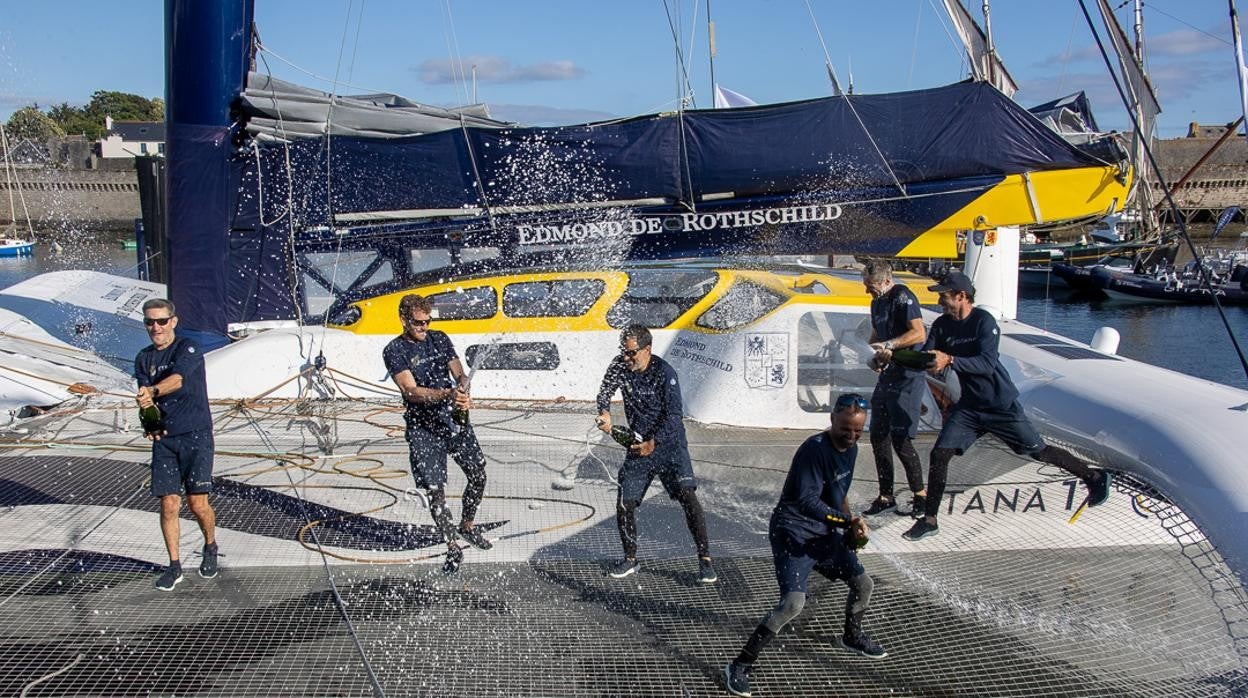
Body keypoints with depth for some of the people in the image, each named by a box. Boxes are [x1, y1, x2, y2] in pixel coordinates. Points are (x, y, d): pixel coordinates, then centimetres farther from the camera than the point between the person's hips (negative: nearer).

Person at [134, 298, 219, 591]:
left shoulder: (188, 349, -7)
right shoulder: (144, 358, 11)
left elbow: (177, 379, -26)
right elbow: (145, 399, 4)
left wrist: (153, 391, -46)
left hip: (196, 435, -4)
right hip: (164, 438, 4)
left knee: (198, 503, -6)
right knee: (169, 504, 1)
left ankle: (210, 547, 23)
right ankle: (174, 566, 15)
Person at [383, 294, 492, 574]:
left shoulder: (440, 339, 7)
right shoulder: (394, 351, -8)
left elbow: (460, 375, 6)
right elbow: (411, 391, -19)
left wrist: (463, 391, -19)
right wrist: (447, 395, -35)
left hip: (455, 419, 4)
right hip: (423, 428, -4)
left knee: (478, 476, 7)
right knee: (435, 489, -5)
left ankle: (467, 526, 32)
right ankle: (453, 547, 10)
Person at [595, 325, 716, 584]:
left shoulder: (664, 373, -17)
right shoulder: (620, 366, -2)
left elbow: (673, 415, -20)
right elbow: (605, 391, 9)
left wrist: (653, 442, -29)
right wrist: (604, 412, -13)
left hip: (669, 443, -5)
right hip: (638, 446, 5)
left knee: (687, 496, -19)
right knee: (624, 505, 1)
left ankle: (705, 559, -11)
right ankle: (630, 559, 22)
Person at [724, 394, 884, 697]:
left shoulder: (850, 448, 5)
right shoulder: (814, 449, -24)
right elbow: (807, 501, -30)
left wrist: (851, 525, 7)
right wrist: (847, 519, -36)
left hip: (824, 532, 9)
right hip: (792, 533, -9)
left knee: (863, 584, 16)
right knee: (794, 602, -22)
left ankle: (852, 636, 48)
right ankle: (740, 666, -12)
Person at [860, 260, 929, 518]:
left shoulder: (903, 297, -13)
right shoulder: (877, 303, 15)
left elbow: (919, 334, -22)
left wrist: (889, 345, -26)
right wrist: (876, 356, 7)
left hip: (908, 378, -9)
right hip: (887, 376, 9)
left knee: (900, 438, -10)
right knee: (878, 436, 9)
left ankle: (920, 494, 7)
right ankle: (886, 496, 19)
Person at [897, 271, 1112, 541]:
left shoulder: (984, 321, -19)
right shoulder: (942, 325, 0)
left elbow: (987, 364, -30)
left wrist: (949, 361, -41)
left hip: (1002, 405, -5)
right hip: (970, 405, 5)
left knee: (1039, 451, 5)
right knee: (939, 454, -6)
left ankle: (1093, 477, 30)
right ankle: (929, 521, 3)